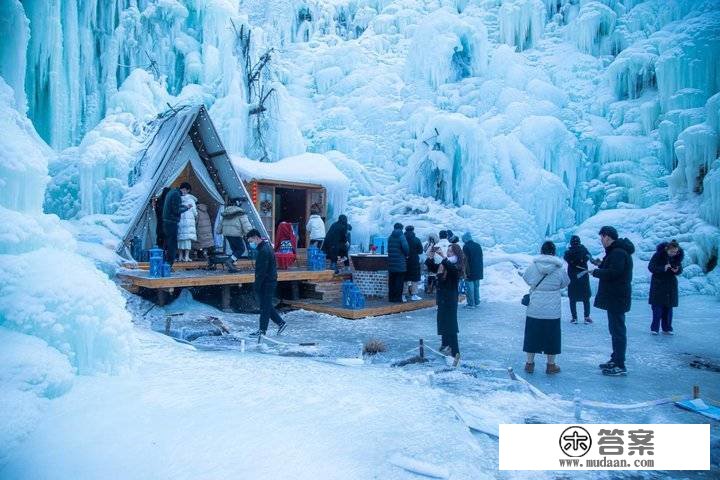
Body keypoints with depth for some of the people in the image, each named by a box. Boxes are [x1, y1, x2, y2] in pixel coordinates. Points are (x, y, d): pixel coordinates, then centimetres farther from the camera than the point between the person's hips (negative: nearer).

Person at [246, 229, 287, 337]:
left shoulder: (264, 250, -19)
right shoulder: (266, 247, 15)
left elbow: (262, 271, -23)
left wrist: (256, 285, -19)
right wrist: (257, 284, 21)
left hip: (266, 283, -10)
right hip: (269, 282, 10)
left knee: (265, 306, -2)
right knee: (266, 305, 16)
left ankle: (262, 330, 5)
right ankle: (281, 323, 20)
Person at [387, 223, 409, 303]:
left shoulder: (390, 237, 10)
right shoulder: (401, 236, -8)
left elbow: (389, 248, 10)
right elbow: (405, 247, -19)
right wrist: (406, 255, -2)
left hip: (391, 263, 5)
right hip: (400, 263, -5)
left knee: (391, 280, 11)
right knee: (399, 281, 0)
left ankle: (391, 297, 15)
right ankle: (397, 298, 1)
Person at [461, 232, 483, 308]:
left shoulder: (466, 247, -13)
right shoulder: (478, 245, 9)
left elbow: (465, 260, -16)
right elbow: (481, 257, 14)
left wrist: (465, 272, -15)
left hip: (470, 271, -7)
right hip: (478, 271, 7)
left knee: (469, 287, -2)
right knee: (476, 286, 15)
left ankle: (471, 304, -1)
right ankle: (477, 302, 21)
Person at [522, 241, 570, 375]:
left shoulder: (533, 266, -8)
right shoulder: (559, 268, -9)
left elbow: (526, 279, 9)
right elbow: (565, 283, 7)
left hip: (534, 309, 1)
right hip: (552, 311, -1)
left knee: (532, 335, 12)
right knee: (551, 337, 12)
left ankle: (529, 363, 20)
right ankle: (551, 365, 20)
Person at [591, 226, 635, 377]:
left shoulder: (618, 252, -19)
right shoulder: (616, 251, 15)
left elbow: (613, 273, -27)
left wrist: (595, 271, -14)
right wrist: (600, 265, 8)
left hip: (617, 298, -11)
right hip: (614, 297, 11)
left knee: (618, 330, -7)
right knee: (616, 329, 18)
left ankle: (620, 366, -3)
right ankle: (615, 359, 29)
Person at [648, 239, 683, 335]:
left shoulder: (678, 256, -3)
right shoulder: (658, 254, -14)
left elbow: (680, 270, 4)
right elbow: (650, 267, -14)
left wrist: (677, 270, -19)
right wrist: (663, 268, -29)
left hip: (671, 284, 4)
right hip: (658, 283, -3)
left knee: (669, 307, 6)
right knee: (657, 307, -4)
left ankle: (667, 328, 16)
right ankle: (654, 328, 4)